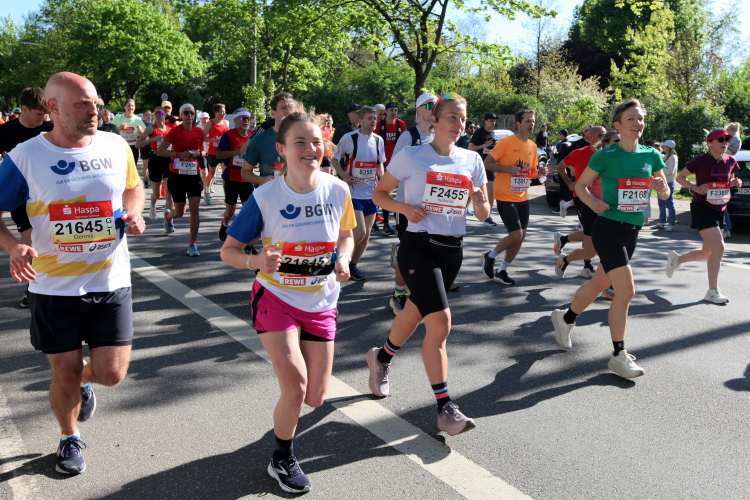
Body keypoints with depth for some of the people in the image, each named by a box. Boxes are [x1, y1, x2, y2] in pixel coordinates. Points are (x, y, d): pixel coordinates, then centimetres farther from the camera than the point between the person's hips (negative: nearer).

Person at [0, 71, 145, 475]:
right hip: (54, 288, -1)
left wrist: (133, 213, -4)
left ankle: (84, 382, 39)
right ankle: (69, 438, 38)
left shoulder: (116, 146, 0)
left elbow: (133, 186, 17)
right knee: (65, 374, 9)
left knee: (110, 373, 0)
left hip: (111, 283, 2)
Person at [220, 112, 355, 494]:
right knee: (295, 387, -14)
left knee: (315, 399, 5)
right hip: (276, 298, -3)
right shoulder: (265, 197, -16)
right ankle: (282, 460, 16)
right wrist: (257, 261, -31)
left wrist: (343, 259, -11)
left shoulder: (338, 190, -9)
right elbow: (228, 250, -10)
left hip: (320, 304, 3)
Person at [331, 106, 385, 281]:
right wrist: (344, 176, -16)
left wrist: (382, 178, 1)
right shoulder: (349, 138, -9)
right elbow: (334, 159, -1)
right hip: (353, 193, -6)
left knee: (366, 235, 8)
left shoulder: (378, 140, 7)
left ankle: (353, 265, 25)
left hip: (371, 193, 6)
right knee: (359, 233, -14)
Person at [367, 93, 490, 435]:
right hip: (418, 246, -5)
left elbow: (483, 214, 9)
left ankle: (381, 358, 48)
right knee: (440, 321, -17)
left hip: (452, 250, 5)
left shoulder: (472, 160, 7)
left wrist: (481, 204, -14)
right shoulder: (411, 156, -5)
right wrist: (405, 208, -17)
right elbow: (379, 193, 2)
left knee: (414, 315, 18)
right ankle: (445, 408, -8)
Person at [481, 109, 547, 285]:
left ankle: (502, 271, 21)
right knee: (516, 235, -12)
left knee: (520, 237, 7)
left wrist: (539, 172, -3)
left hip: (523, 198, 7)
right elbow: (487, 163, -10)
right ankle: (489, 257, 14)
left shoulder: (532, 146, 9)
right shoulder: (505, 142, -12)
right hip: (506, 198, -7)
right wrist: (507, 168, -23)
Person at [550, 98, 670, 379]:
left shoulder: (652, 155, 5)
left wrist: (663, 188, -12)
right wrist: (593, 203, -18)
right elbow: (581, 185, 1)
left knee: (599, 284, 17)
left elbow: (664, 195, 11)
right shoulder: (605, 156, -9)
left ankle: (565, 319, 42)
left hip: (632, 231, 6)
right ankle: (618, 356, -1)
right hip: (608, 229, -6)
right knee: (626, 290, -14)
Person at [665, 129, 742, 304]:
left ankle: (676, 258, 38)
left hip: (719, 209, 7)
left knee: (707, 252, 12)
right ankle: (712, 292, -4)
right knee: (718, 248, -15)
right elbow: (680, 178, -4)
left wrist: (736, 182, -3)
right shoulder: (701, 160, -12)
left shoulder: (730, 161, 4)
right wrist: (695, 188, -20)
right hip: (702, 208, -7)